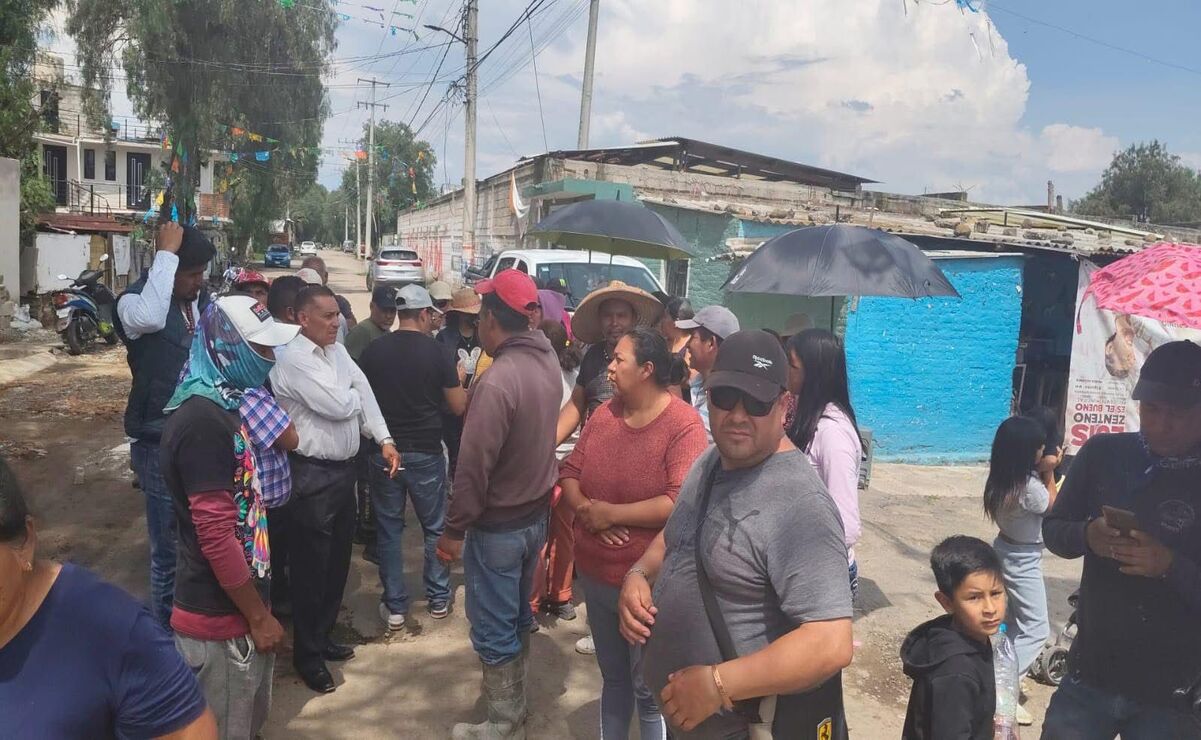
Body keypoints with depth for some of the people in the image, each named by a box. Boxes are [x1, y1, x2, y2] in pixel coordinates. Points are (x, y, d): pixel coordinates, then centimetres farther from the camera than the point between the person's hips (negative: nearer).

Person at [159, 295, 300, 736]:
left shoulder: (230, 404, 7)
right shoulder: (202, 420, -24)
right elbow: (215, 534, -24)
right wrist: (259, 616, -18)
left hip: (242, 601, 9)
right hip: (220, 616, -9)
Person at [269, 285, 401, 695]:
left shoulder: (337, 351, 9)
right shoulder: (293, 359, -18)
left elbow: (364, 392, 7)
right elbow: (339, 406, -22)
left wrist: (384, 440, -2)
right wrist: (352, 395, 0)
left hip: (343, 468, 8)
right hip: (312, 475, -8)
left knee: (337, 560, 19)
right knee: (311, 566, 5)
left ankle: (323, 635, 37)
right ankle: (307, 653, 22)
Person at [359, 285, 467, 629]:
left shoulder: (373, 350, -3)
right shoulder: (436, 351, -10)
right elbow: (458, 406, -5)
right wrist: (458, 380, 14)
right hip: (425, 452, -2)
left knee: (388, 529, 11)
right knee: (435, 527, 14)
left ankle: (394, 607, 16)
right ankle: (438, 599, 23)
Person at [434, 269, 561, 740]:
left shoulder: (496, 382, -29)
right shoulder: (547, 360, -4)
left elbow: (474, 466, -24)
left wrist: (454, 529, -14)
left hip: (497, 524, -8)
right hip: (536, 513, 8)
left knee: (492, 627, 8)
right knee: (518, 612, 25)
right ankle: (511, 690, 45)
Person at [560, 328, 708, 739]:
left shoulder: (683, 424, -18)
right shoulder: (603, 414, 2)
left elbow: (681, 502, -26)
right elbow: (569, 473, 6)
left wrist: (610, 512, -21)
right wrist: (585, 508, -15)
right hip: (595, 573, 6)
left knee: (648, 688, 11)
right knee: (612, 675, 25)